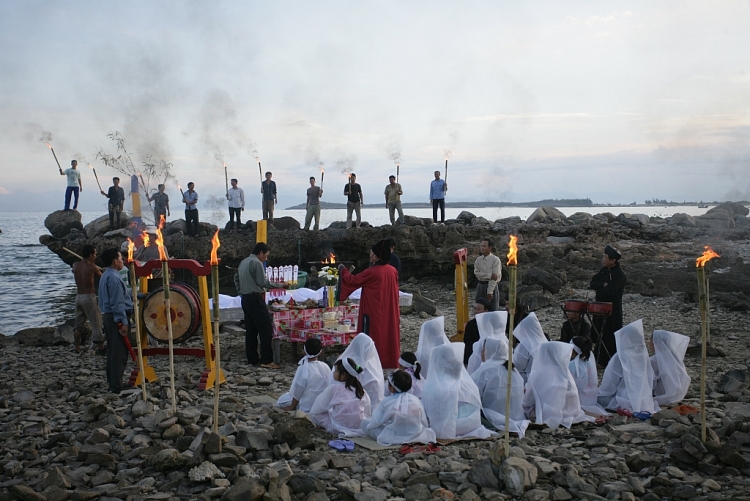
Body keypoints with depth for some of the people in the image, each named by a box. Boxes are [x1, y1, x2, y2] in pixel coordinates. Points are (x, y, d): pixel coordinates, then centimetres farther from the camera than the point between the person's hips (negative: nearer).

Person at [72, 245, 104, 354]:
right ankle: (100, 347, 1)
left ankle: (77, 348, 19)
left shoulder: (75, 265, 4)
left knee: (78, 324, 15)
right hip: (89, 297, -6)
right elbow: (102, 277, 5)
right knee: (96, 324, -1)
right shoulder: (92, 267, -11)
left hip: (78, 296, 6)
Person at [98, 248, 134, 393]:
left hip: (108, 316, 11)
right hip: (116, 318, -11)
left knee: (113, 351, 15)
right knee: (119, 353, -7)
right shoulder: (114, 277, -18)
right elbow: (117, 303, -22)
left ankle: (112, 382, 22)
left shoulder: (106, 275, 15)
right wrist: (123, 322, -21)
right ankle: (117, 385, -4)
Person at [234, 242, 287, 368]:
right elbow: (263, 282, -16)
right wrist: (280, 285, -9)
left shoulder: (243, 262, 15)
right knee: (266, 329, -8)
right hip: (255, 299, -10)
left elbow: (236, 278, 21)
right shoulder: (256, 263, -13)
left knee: (251, 329, 12)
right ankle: (266, 360, -11)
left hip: (245, 299, 10)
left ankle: (252, 359, 15)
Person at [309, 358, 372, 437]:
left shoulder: (333, 388, -7)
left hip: (339, 430, -3)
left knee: (316, 415, 13)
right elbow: (367, 414, 7)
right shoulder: (361, 390, 3)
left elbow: (314, 411, -1)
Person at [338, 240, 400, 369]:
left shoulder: (372, 272, -17)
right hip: (390, 312, 6)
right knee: (389, 335, 12)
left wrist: (342, 270, 5)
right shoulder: (393, 271, 1)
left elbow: (353, 280, -9)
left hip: (373, 312, -6)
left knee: (373, 336, 2)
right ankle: (391, 362, 18)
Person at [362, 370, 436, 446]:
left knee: (365, 423, 8)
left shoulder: (386, 402, -12)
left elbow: (375, 422, -4)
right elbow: (425, 423, 2)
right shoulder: (416, 400, -4)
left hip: (393, 439, -3)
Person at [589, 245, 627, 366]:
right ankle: (602, 360, 22)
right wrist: (603, 284, -17)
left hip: (613, 310, -7)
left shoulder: (620, 275, -16)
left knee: (611, 337, -1)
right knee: (600, 335, 11)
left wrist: (595, 286, -9)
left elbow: (608, 291, -24)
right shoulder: (604, 270, 8)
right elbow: (592, 282, 0)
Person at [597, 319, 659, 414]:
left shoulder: (620, 358, -14)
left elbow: (608, 386, -7)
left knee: (599, 399, 10)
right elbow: (651, 381, 11)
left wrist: (599, 397, 8)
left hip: (627, 404, -5)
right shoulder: (643, 354, 0)